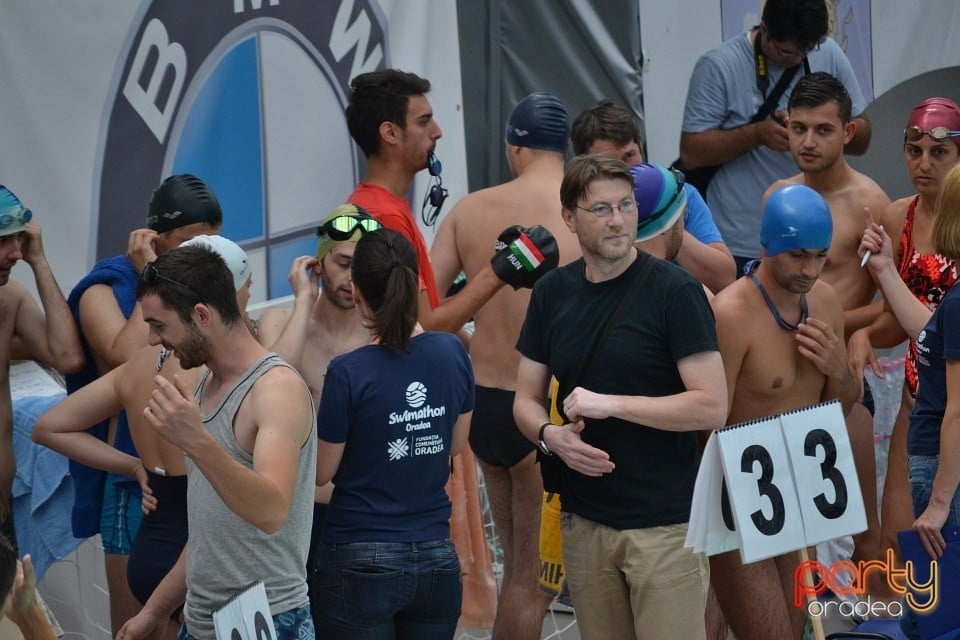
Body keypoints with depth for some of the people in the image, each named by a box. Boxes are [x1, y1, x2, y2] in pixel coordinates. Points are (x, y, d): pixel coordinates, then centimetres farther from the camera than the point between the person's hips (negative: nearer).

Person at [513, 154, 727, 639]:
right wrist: (550, 436, -9)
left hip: (664, 522, -4)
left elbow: (712, 406, -14)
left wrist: (613, 403, -19)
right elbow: (526, 400, 13)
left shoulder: (673, 290, -8)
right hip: (584, 520, 5)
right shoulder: (551, 293, 7)